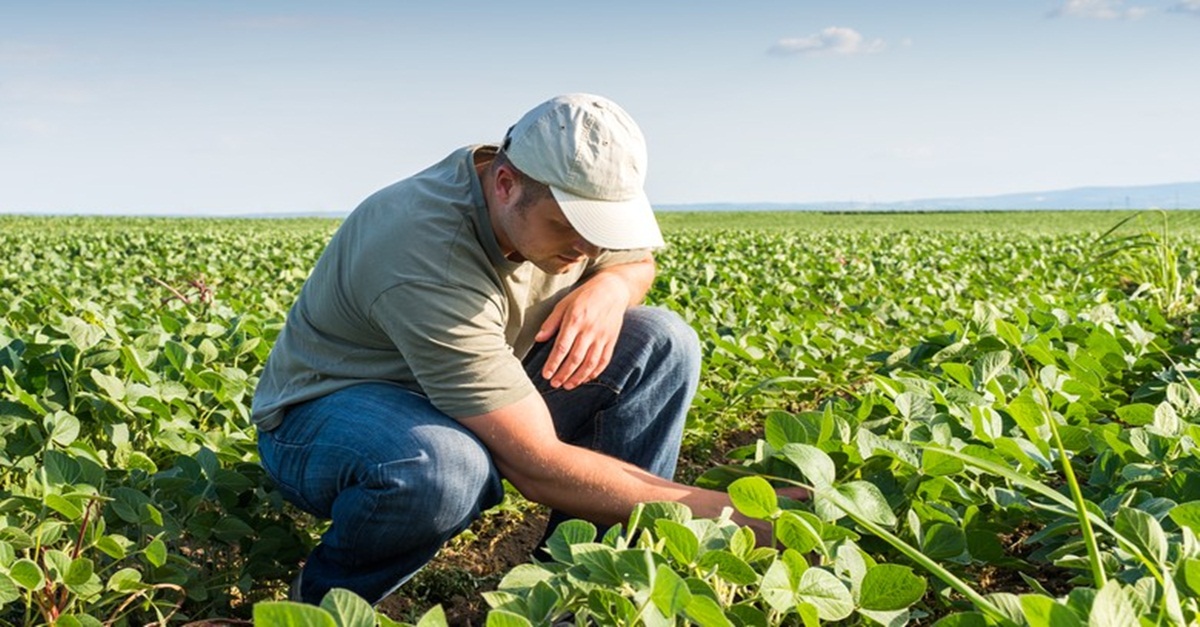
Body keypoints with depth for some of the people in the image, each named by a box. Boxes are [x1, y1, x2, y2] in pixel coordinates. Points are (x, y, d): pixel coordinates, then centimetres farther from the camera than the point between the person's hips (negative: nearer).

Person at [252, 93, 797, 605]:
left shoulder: (564, 199, -13)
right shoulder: (430, 258, -36)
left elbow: (636, 260, 9)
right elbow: (538, 468, -36)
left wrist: (612, 286, -17)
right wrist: (722, 512, -34)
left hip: (483, 404, 7)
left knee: (663, 343, -10)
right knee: (445, 470, -44)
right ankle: (325, 598, -10)